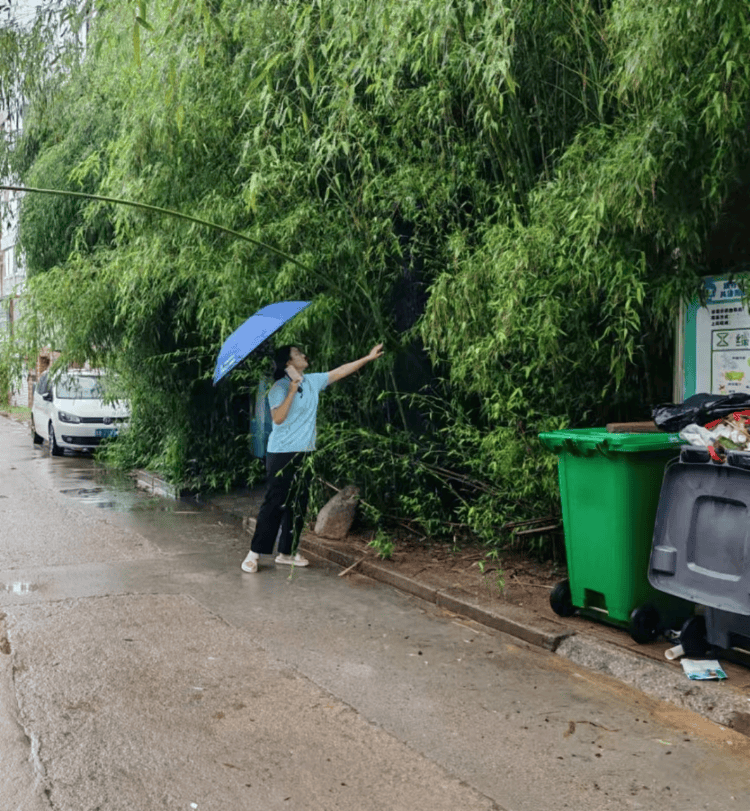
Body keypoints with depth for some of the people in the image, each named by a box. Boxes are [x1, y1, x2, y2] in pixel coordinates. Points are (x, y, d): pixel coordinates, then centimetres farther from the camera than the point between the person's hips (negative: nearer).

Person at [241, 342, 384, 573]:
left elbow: (341, 371, 14)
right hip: (282, 454, -7)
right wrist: (293, 389, -25)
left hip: (304, 454, 7)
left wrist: (369, 357, 13)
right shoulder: (279, 388, -11)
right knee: (274, 503, -7)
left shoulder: (313, 381, 9)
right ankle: (254, 553, 0)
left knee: (298, 505, 9)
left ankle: (286, 552, 19)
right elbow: (278, 417, -22)